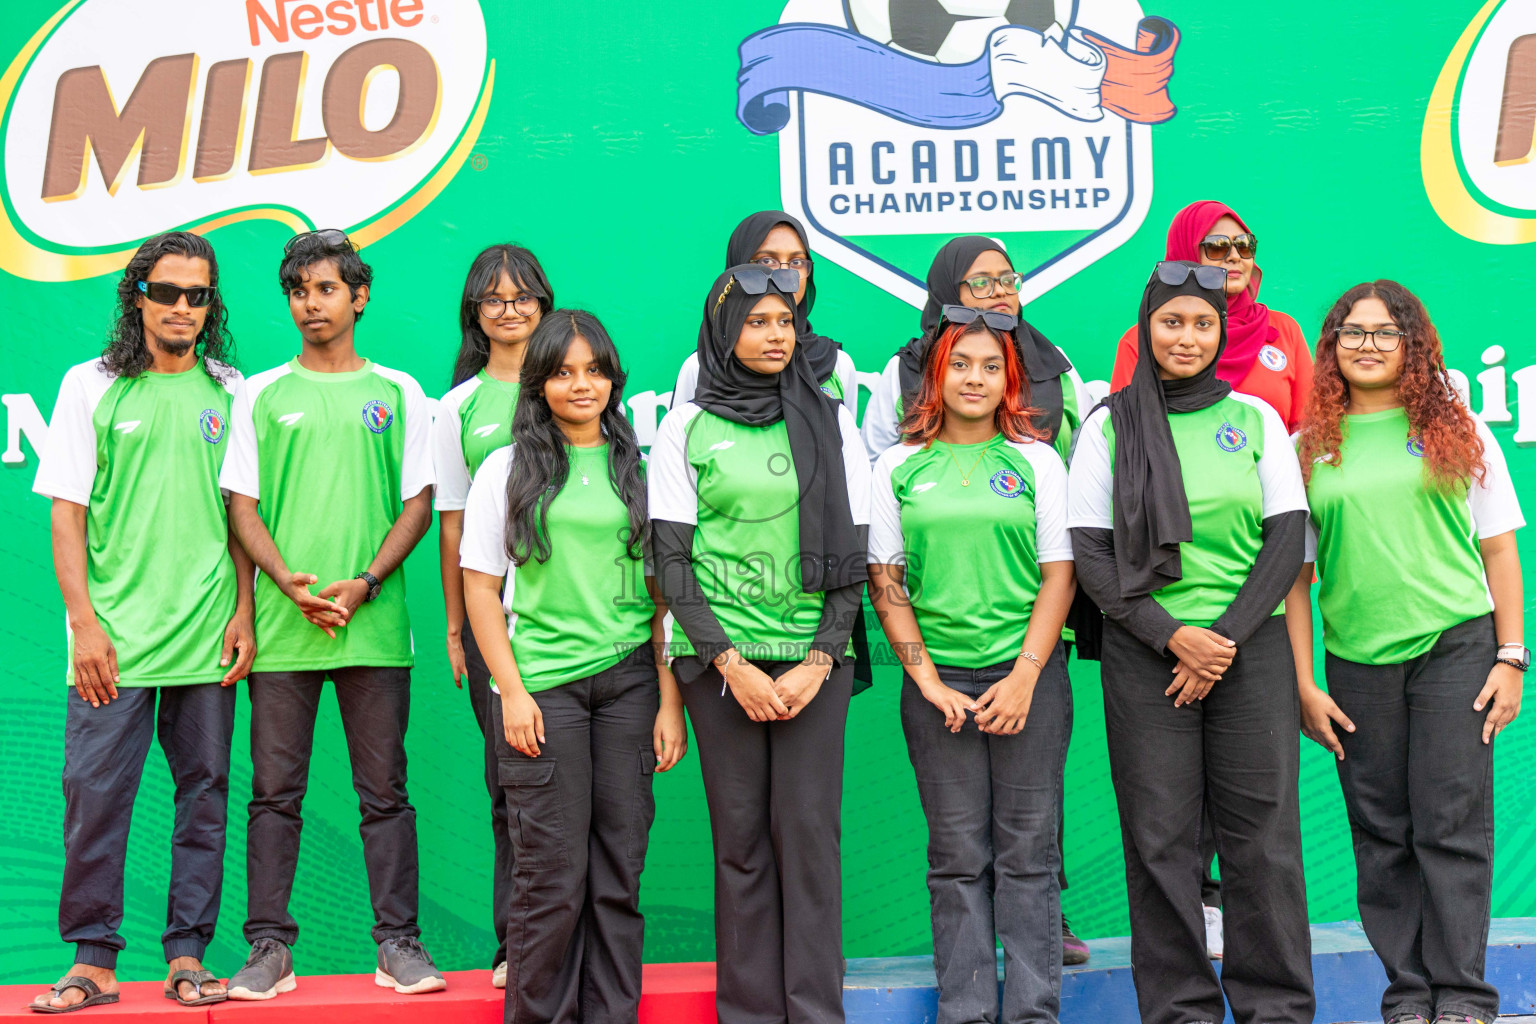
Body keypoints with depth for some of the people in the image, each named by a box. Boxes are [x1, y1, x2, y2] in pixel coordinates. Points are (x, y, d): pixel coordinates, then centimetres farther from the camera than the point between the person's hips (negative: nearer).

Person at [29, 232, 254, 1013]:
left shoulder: (229, 392, 9)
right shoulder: (91, 386, 5)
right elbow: (66, 513, 2)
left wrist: (243, 612, 2)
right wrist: (84, 623, -6)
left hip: (207, 637, 2)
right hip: (113, 638, -1)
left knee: (204, 792, 4)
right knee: (94, 791, -3)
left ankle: (187, 955, 13)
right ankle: (93, 958, 7)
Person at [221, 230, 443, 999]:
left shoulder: (397, 393, 10)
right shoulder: (260, 396, 11)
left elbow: (418, 502, 5)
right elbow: (242, 504, 7)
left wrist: (365, 583, -9)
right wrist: (289, 581, -10)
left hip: (374, 624, -1)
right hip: (281, 623, 1)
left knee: (384, 790, 2)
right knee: (274, 790, 2)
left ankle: (398, 943, 8)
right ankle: (269, 948, 9)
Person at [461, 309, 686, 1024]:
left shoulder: (639, 467, 11)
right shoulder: (509, 469, 7)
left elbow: (664, 589, 10)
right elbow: (479, 585, 5)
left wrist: (670, 699, 2)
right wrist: (511, 691, -4)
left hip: (629, 680, 2)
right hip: (542, 685, -2)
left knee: (619, 871, 3)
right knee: (552, 874, -3)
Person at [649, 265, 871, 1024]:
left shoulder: (830, 422, 10)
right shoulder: (687, 427, 6)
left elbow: (854, 556, 7)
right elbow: (671, 561, 2)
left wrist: (819, 661, -5)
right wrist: (730, 663, -8)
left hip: (814, 655, 1)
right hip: (719, 656, -1)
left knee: (808, 831, -3)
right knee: (741, 836, 0)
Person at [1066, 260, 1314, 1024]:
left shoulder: (1256, 418, 10)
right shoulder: (1110, 426, 6)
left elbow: (1288, 537, 5)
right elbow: (1089, 554, 0)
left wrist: (1226, 638, -7)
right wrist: (1173, 637, -10)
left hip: (1250, 648, 1)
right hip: (1144, 652, -1)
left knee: (1261, 830, 0)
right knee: (1161, 835, -1)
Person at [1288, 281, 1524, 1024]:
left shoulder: (1457, 433, 6)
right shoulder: (1310, 447, 8)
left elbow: (1498, 549, 8)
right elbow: (1294, 571, 8)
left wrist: (1511, 657, 0)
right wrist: (1303, 682, 2)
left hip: (1456, 648, -1)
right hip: (1356, 662, 2)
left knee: (1451, 828, -4)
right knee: (1383, 836, 5)